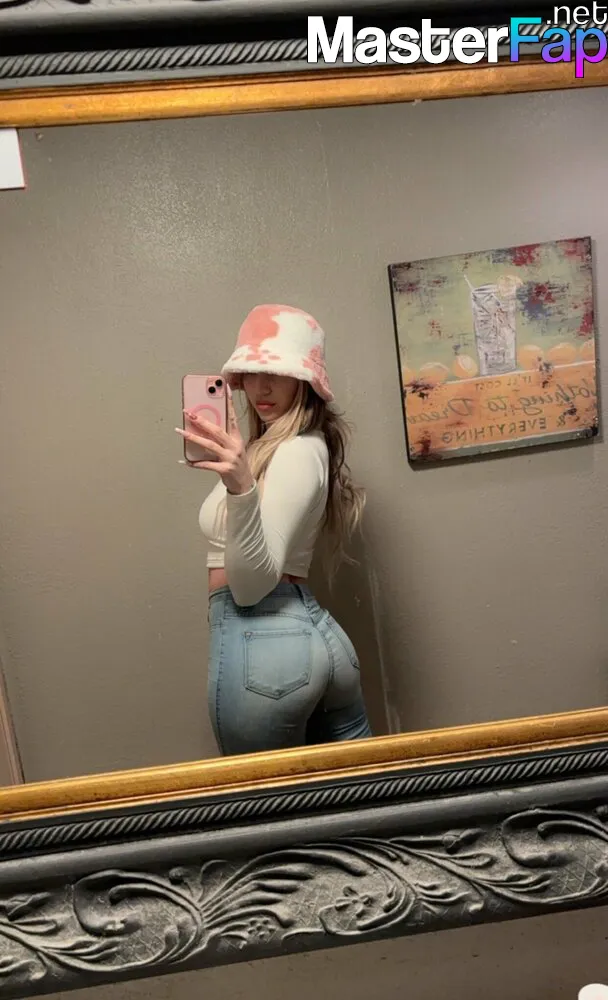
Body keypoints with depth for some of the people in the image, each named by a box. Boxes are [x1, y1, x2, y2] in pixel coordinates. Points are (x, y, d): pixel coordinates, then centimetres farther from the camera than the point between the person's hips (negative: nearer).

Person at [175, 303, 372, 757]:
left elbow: (253, 582, -21)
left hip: (260, 642, -10)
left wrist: (240, 488, -36)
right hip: (313, 633, 10)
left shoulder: (298, 451, -15)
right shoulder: (288, 445, 13)